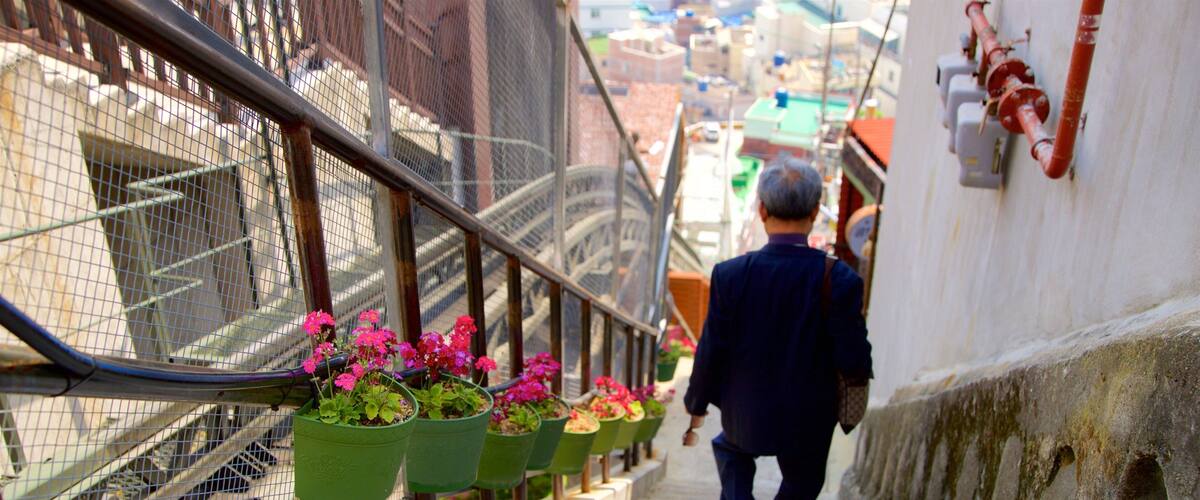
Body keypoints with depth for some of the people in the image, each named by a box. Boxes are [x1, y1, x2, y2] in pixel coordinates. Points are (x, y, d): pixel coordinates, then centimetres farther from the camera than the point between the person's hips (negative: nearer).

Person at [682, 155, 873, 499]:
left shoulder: (729, 275, -19)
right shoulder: (840, 280, -21)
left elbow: (711, 353, -12)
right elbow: (854, 366, -18)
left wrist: (696, 407, 4)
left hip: (745, 417, 1)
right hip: (808, 423, 0)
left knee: (730, 447, 34)